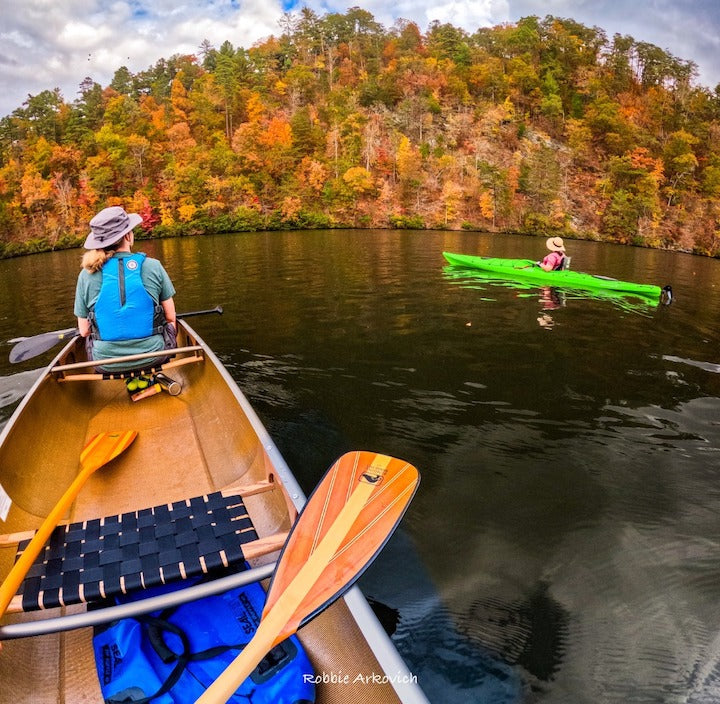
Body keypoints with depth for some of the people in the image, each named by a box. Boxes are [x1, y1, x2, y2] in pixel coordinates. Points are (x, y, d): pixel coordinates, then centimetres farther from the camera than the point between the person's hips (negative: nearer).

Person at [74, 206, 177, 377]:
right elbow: (171, 318, 0)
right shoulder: (153, 266, -7)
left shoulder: (86, 275, -4)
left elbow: (84, 331, 2)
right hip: (152, 356, -1)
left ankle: (131, 378, 22)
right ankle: (147, 376, 18)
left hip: (106, 362, 1)